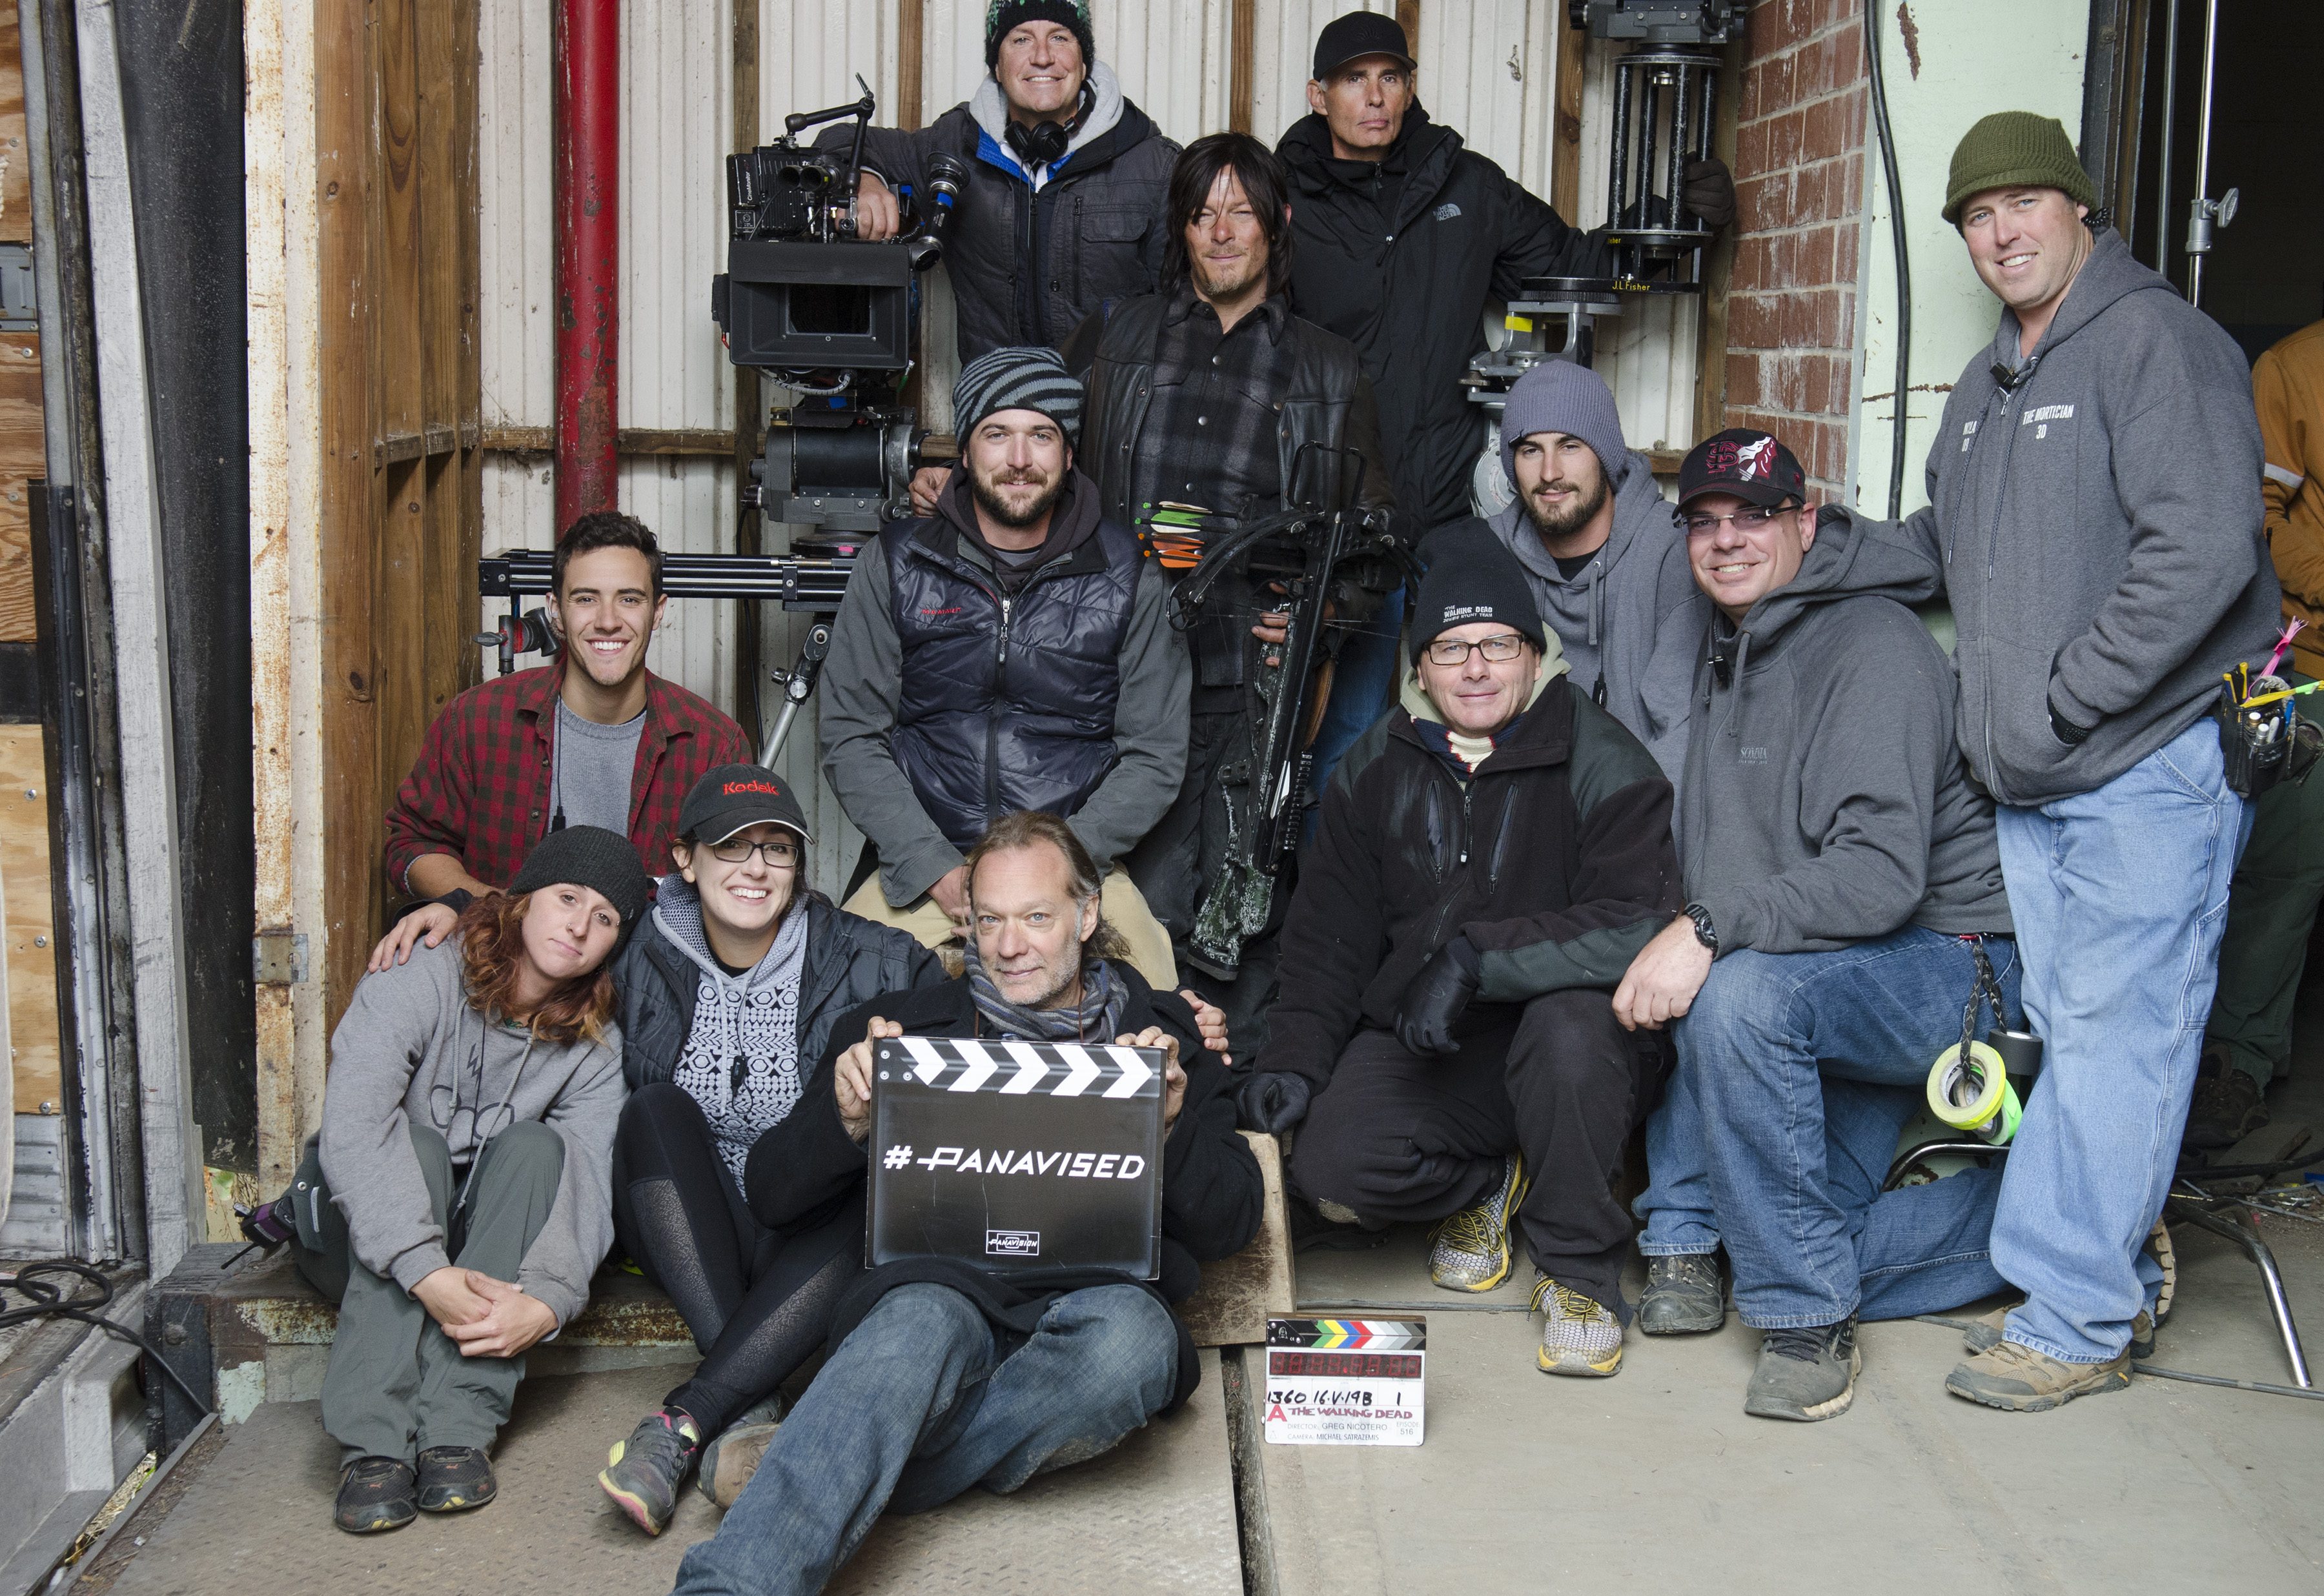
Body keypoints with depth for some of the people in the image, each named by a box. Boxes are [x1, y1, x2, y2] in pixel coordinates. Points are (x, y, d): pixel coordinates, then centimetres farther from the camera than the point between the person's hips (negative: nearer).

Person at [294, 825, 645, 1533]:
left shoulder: (593, 1048, -5)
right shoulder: (418, 983, -18)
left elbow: (586, 1187, -18)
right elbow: (351, 1131, -32)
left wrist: (545, 1300, -39)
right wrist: (427, 1275, -43)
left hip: (489, 1245, 3)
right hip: (359, 1238, -3)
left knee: (535, 1145, -25)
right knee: (416, 1145, -32)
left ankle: (458, 1427, -34)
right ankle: (372, 1443, -40)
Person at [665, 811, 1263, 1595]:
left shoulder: (1163, 1039, 20)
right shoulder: (908, 1025, 20)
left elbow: (1232, 1224, 13)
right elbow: (774, 1192, 16)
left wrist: (1170, 1127, -6)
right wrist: (847, 1119, -5)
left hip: (1101, 1296, 1)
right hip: (944, 1286, 0)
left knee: (1129, 1332, -37)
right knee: (921, 1323, -38)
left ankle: (837, 1480, -32)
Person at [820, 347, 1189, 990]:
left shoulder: (1128, 576, 5)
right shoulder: (895, 565, 5)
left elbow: (1155, 757, 5)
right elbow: (851, 737, 3)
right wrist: (934, 867, -11)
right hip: (919, 868, 1)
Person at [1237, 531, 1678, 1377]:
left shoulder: (1603, 763, -9)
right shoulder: (1374, 771, 7)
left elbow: (1636, 926, -24)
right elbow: (1328, 936, 10)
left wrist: (1475, 956, -30)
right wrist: (1295, 1059, -5)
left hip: (1571, 1052, -3)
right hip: (1419, 1050, 3)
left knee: (1574, 1022, -38)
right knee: (1330, 1168, -24)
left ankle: (1581, 1268, -13)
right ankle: (1487, 1185, 12)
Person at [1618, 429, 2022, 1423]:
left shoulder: (1873, 648, -16)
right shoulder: (1726, 654, 12)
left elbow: (1881, 871, -28)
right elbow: (1719, 859, 20)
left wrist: (1710, 932, -33)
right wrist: (1672, 945, 2)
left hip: (1949, 966, -9)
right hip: (1827, 992, 9)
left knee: (1743, 996, -35)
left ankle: (1810, 1320, -21)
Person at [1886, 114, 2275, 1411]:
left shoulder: (2157, 341, -10)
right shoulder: (1989, 385, 18)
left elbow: (2205, 550, -20)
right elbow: (1945, 543, 33)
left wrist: (2062, 700, -17)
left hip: (2155, 763, -8)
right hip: (2034, 783, 8)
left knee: (2115, 1035, -5)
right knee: (2072, 1032, 12)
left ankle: (2077, 1325, 0)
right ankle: (2114, 1278, 23)